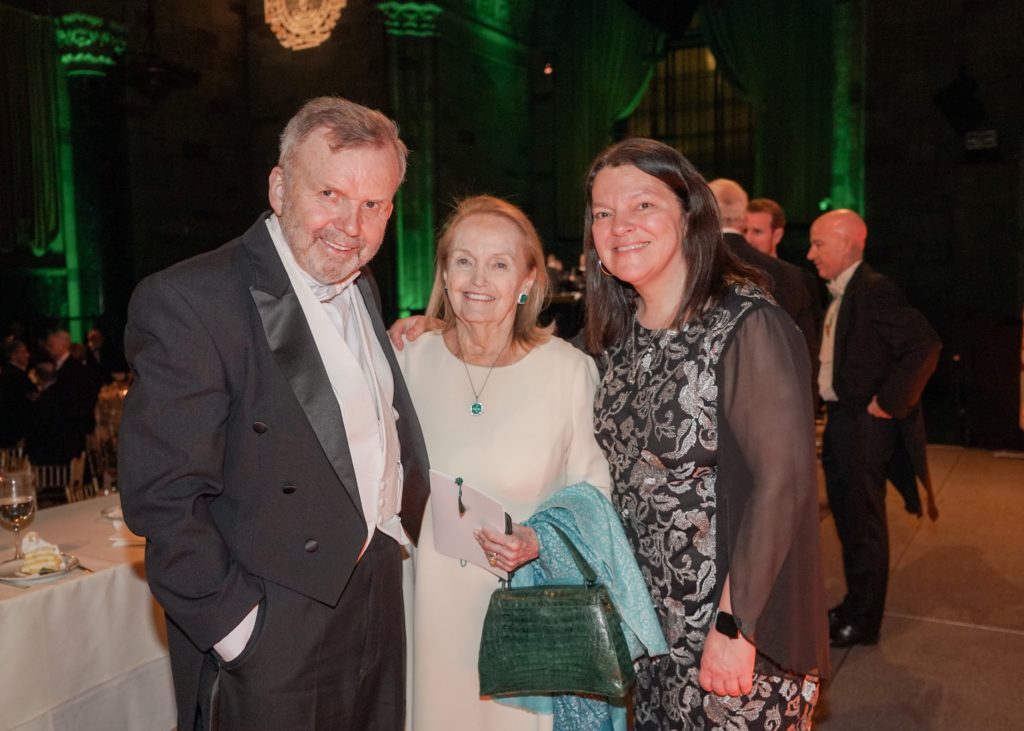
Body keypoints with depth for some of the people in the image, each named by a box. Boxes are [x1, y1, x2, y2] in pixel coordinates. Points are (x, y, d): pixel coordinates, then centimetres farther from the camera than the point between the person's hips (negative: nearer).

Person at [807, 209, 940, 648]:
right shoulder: (840, 295, 10)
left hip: (864, 426, -9)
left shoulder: (874, 290, -17)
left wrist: (889, 403, -20)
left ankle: (864, 621, 19)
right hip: (839, 421, 9)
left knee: (864, 524, 4)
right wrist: (831, 406, 8)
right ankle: (854, 606, 34)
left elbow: (926, 346, -26)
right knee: (847, 518, 18)